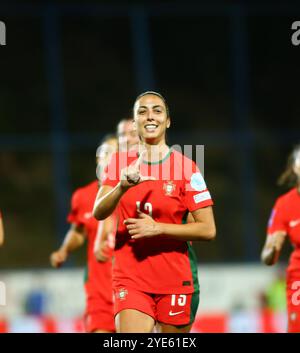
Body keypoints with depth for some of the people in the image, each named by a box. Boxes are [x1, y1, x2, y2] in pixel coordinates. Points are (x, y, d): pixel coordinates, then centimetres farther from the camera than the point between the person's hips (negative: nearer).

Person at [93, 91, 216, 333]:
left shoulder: (186, 166, -2)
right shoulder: (121, 162, 5)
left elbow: (208, 230, -6)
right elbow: (98, 213, -7)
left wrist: (157, 228, -16)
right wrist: (122, 187, -27)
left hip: (175, 279, 0)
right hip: (130, 279, 0)